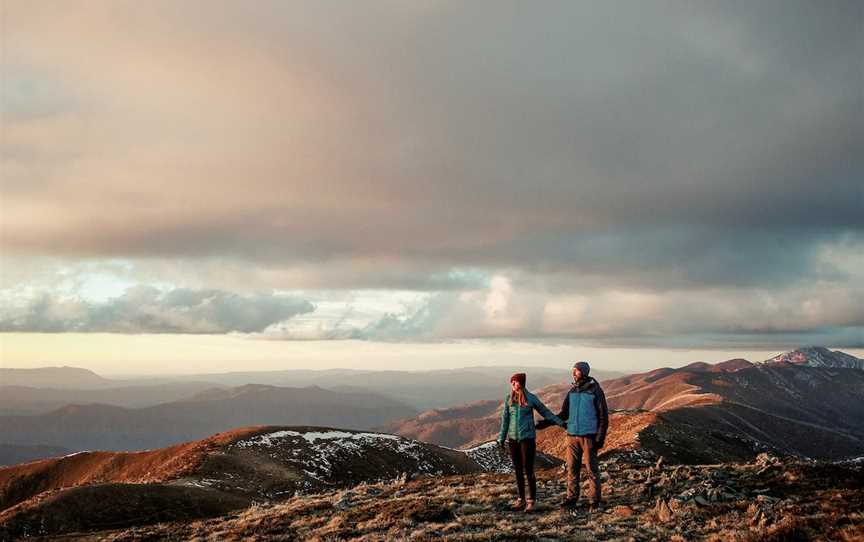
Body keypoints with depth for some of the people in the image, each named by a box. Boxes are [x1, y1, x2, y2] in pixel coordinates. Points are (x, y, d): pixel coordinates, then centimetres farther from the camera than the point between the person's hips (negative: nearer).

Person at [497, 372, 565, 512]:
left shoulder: (531, 398, -3)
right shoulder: (509, 398, 3)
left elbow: (545, 412, 7)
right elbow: (505, 419, 8)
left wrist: (561, 422, 2)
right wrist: (501, 438, 7)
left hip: (528, 437, -3)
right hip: (513, 438, 3)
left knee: (528, 470, -6)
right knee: (518, 470, 7)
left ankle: (531, 500, 3)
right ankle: (521, 499, 17)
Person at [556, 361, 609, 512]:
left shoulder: (595, 391, -6)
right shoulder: (572, 392, 9)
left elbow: (603, 416, -6)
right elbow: (564, 414, 13)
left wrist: (601, 437, -11)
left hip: (589, 436, -5)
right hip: (572, 435, 5)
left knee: (591, 469, 0)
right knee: (572, 468, 6)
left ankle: (594, 500, 10)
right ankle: (571, 498, 13)